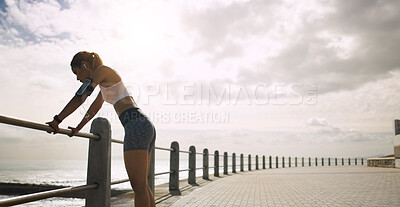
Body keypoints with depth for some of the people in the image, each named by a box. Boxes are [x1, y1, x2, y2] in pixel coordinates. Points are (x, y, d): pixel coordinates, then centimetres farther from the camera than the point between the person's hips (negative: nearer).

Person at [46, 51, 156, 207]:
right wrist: (78, 129, 45)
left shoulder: (102, 70, 1)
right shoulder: (106, 80, 29)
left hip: (136, 126, -10)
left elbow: (80, 97, -8)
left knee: (139, 187, -11)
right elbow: (94, 108, 38)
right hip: (146, 126, 10)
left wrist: (56, 121, -3)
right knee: (142, 186, 11)